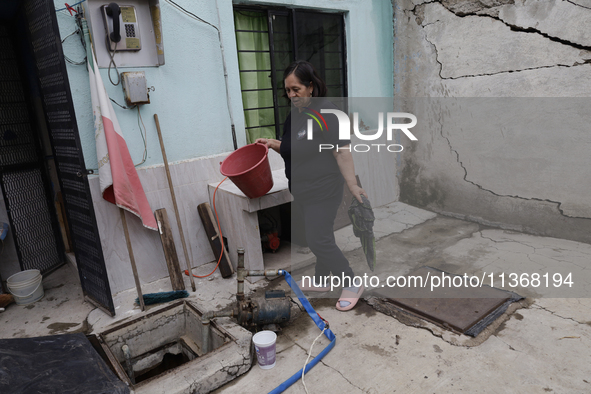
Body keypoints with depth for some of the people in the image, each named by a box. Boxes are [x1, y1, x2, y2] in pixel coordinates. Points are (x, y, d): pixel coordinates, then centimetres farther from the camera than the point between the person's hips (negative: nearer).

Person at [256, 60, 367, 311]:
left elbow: (342, 151, -20)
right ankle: (321, 281, 33)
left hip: (322, 191, -9)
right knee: (317, 237, 17)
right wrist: (273, 143, 8)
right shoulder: (295, 114, 11)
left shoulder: (326, 113, -16)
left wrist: (352, 185, -22)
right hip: (301, 191, 9)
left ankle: (352, 286, 8)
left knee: (318, 240, -8)